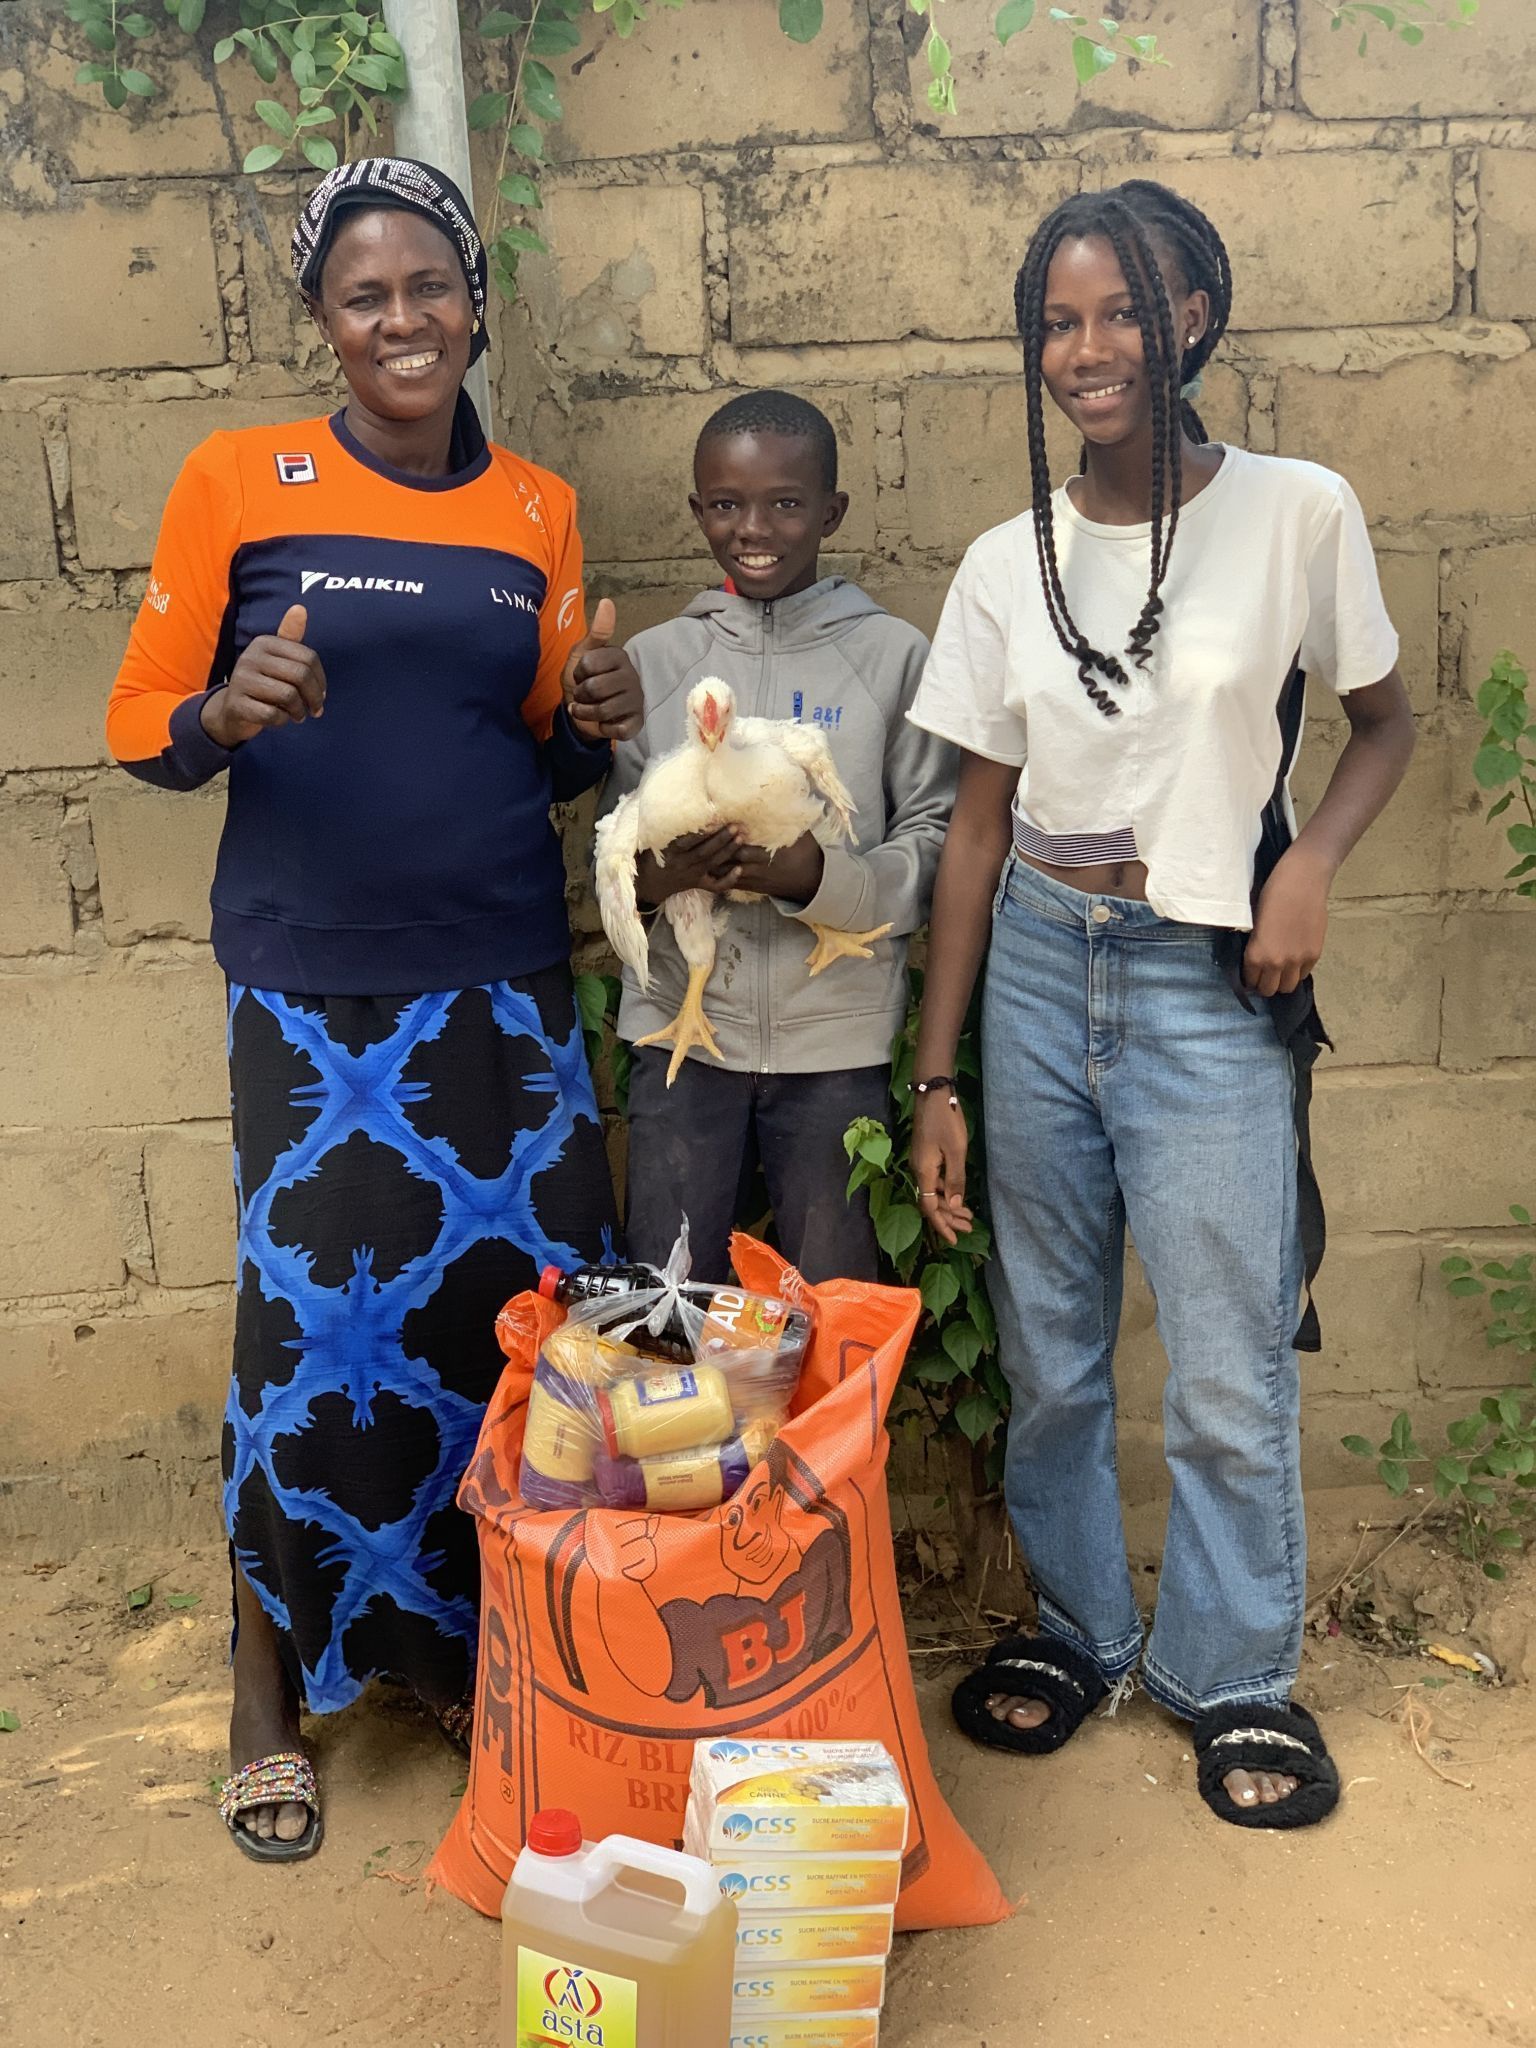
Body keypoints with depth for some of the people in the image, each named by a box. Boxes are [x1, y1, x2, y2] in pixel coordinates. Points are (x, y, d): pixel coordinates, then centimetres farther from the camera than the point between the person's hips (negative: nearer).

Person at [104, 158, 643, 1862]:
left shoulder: (537, 512, 10)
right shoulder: (238, 483, 1)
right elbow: (141, 726, 3)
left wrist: (595, 720, -5)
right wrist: (230, 714, -18)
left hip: (505, 980, 3)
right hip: (314, 985, -3)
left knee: (521, 1302, 3)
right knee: (319, 1323, -3)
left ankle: (449, 1641, 27)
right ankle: (270, 1688, 21)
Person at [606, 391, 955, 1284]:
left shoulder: (894, 655, -2)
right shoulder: (655, 659, 5)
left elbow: (935, 841, -4)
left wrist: (820, 875, -21)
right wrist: (658, 875, -15)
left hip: (838, 1039, -1)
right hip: (682, 1023, 2)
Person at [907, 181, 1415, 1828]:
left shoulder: (1297, 513, -3)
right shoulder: (1008, 565, 4)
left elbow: (1383, 720, 9)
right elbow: (978, 824, 5)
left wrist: (1310, 862, -12)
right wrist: (934, 1077, 4)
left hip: (1211, 984, -3)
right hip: (1040, 967, 3)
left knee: (1228, 1375, 2)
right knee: (1046, 1350, 12)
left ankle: (1235, 1678, 26)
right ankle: (1075, 1630, 34)